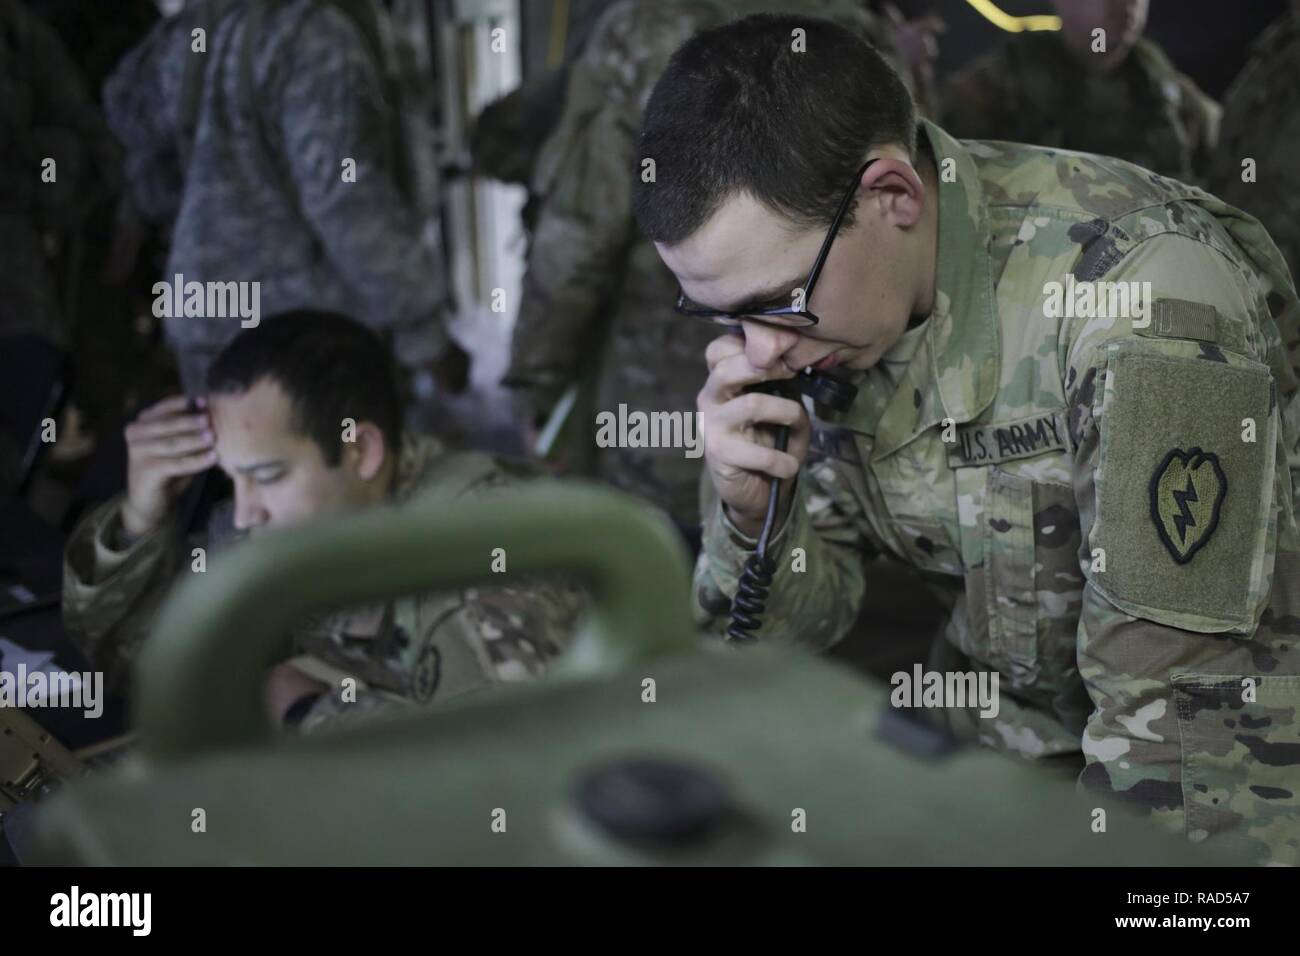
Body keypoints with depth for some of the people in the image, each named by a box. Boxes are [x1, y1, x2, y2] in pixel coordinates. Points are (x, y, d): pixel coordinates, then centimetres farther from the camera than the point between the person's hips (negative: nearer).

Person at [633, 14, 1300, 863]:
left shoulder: (1144, 290, -27)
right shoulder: (824, 304, -7)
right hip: (1003, 745, 3)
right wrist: (753, 508, -19)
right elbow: (794, 629, -1)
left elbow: (1177, 706, -26)